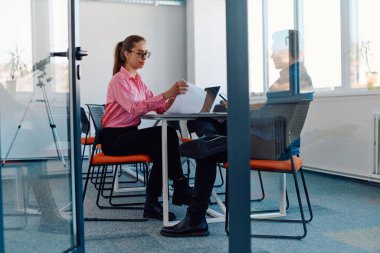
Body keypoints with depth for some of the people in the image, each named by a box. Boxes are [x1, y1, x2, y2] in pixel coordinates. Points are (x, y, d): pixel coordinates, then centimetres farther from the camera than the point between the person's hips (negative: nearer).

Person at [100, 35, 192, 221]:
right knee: (168, 133, -25)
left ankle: (152, 204, -19)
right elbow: (135, 108, -28)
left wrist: (172, 96, -17)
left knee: (161, 148, -23)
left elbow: (159, 108, 4)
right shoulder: (119, 80, -10)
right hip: (114, 139, -8)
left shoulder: (138, 80, 15)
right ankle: (181, 189, -14)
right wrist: (166, 94, -35)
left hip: (130, 134, 8)